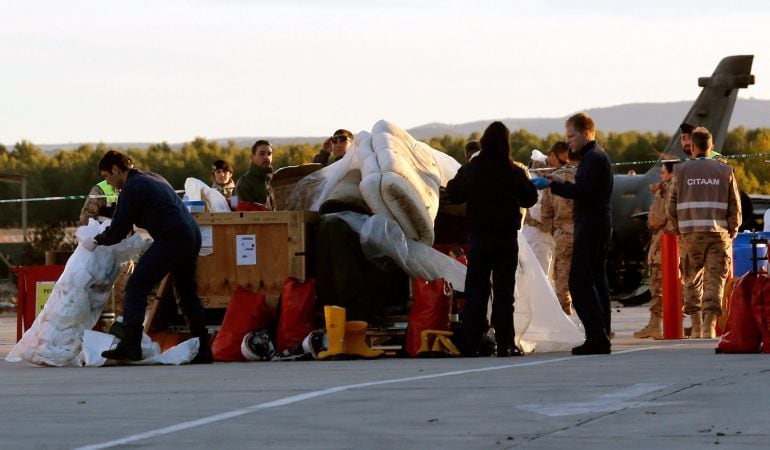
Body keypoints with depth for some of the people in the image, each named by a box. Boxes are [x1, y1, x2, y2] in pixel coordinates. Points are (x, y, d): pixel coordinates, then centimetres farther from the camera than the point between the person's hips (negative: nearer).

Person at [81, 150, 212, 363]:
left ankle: (130, 345, -17)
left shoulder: (132, 188, -5)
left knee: (136, 288, -8)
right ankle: (203, 350, 19)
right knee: (187, 293, 18)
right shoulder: (152, 178, 23)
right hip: (192, 236, 9)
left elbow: (117, 232, -4)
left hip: (171, 239, -9)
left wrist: (96, 241, 13)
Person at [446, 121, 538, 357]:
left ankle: (469, 344, 2)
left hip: (479, 238, 1)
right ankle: (505, 344, -2)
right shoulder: (514, 172, -9)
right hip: (506, 238, -1)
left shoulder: (469, 170, -5)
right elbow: (530, 198, 1)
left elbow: (453, 194, 6)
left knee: (475, 292, 7)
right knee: (504, 291, 2)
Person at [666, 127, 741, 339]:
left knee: (692, 281, 11)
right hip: (718, 234, 0)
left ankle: (696, 327, 10)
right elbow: (735, 207, 5)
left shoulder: (681, 170, 4)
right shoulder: (725, 171, 5)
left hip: (690, 234, 0)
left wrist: (679, 229, 17)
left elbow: (671, 207, 4)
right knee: (715, 281, -1)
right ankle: (710, 325, -13)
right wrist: (731, 232, 16)